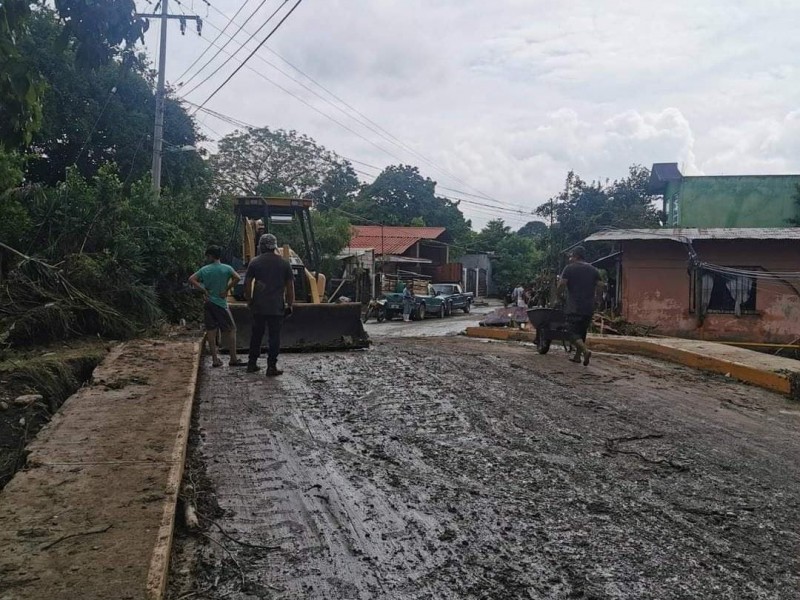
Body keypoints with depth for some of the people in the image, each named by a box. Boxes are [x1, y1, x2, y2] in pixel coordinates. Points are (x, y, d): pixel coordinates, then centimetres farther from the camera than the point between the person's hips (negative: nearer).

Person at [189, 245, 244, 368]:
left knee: (211, 332, 6)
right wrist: (226, 290, -10)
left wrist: (204, 290, -3)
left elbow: (191, 279, -5)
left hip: (208, 303, 3)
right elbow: (237, 278, -19)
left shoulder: (204, 269, 2)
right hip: (221, 303, -3)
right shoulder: (227, 268, -4)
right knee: (231, 330, 3)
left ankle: (215, 360, 8)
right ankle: (233, 359, 1)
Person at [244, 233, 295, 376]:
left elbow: (247, 284, -1)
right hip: (277, 307, -1)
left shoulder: (255, 262, 0)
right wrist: (290, 305, 8)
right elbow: (290, 286, 1)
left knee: (256, 335, 13)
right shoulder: (284, 263, 1)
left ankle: (252, 364, 20)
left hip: (258, 306, 1)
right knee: (274, 337, 3)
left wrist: (249, 300, 11)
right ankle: (271, 367, 2)